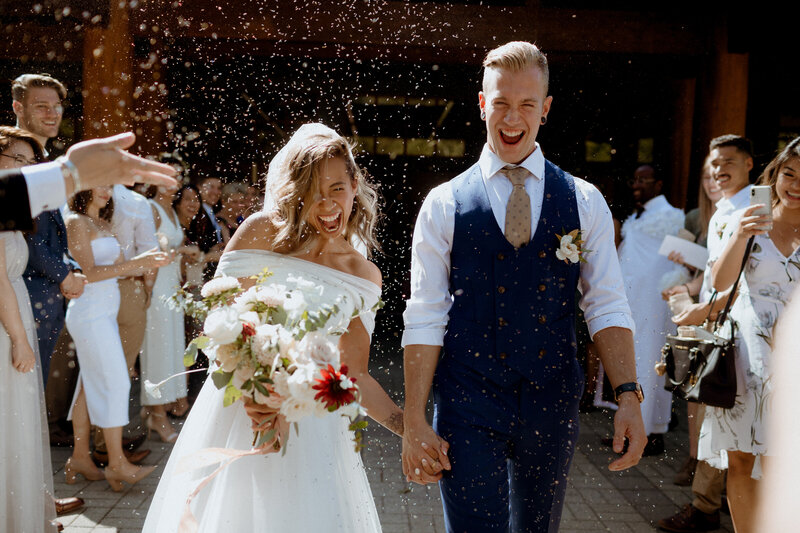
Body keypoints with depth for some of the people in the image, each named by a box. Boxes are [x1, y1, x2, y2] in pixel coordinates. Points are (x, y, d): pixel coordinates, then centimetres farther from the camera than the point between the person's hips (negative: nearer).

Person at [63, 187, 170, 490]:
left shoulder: (103, 224, 17)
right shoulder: (76, 221, -8)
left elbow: (119, 268, 14)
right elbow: (90, 272, -16)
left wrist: (149, 263, -2)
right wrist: (135, 263, -22)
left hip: (105, 314, 8)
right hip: (91, 313, -8)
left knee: (91, 385, 10)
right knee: (115, 382, -8)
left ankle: (80, 457, 17)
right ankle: (117, 463, -2)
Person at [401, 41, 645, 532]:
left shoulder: (585, 202, 3)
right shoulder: (444, 205, -2)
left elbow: (608, 307, 2)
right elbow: (424, 319, -4)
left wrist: (629, 396, -10)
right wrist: (415, 421, -8)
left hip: (553, 404, 3)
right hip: (468, 405, -2)